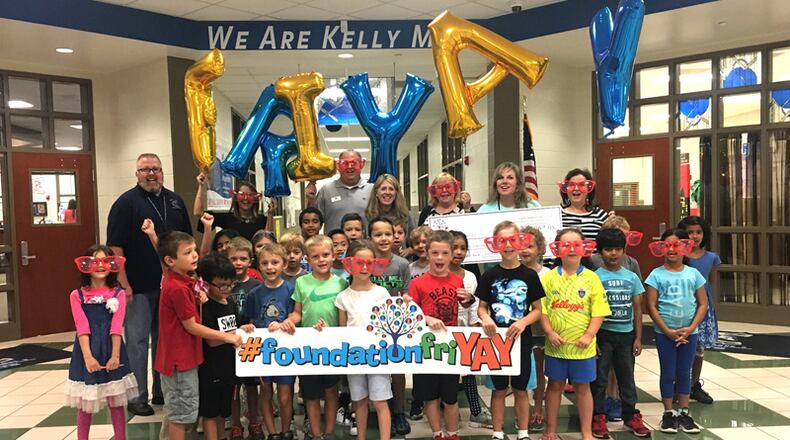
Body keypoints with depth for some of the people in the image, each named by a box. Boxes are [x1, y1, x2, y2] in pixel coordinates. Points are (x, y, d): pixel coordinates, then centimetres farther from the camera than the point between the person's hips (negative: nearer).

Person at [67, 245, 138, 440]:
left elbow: (117, 327, -9)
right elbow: (82, 328, -10)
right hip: (87, 352, 0)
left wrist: (115, 355, -17)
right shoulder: (77, 295, -1)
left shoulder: (118, 294, -1)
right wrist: (88, 357, -19)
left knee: (116, 402, 9)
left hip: (111, 351, 0)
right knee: (84, 404, 10)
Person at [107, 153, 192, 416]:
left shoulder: (175, 201, 9)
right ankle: (137, 397, 15)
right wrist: (124, 285, -16)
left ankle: (163, 391, 28)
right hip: (138, 287, -5)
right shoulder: (126, 203, -7)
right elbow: (115, 248, -11)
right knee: (137, 341, 3)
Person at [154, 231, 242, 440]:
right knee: (182, 411, 3)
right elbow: (191, 326, -20)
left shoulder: (178, 280, 3)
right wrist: (227, 337, -13)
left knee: (177, 409, 22)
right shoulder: (178, 288, -23)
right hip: (179, 358, -10)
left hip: (181, 355, 10)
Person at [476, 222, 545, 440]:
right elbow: (481, 307, 3)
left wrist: (523, 322, -18)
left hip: (521, 340, 0)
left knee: (520, 389, 11)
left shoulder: (530, 275, -4)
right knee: (499, 389, 11)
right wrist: (485, 318, -19)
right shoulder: (490, 275, -2)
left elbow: (538, 309, -1)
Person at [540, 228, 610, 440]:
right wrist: (550, 333, -12)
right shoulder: (549, 277, -2)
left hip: (582, 346, -1)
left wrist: (588, 336, -13)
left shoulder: (591, 278, -4)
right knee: (555, 385, 13)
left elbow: (598, 311, -4)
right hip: (556, 345, 1)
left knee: (582, 387, 11)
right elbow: (541, 309, -3)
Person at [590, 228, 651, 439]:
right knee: (600, 378, 5)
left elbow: (637, 309, 8)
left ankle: (630, 416, 27)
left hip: (626, 334, 3)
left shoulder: (631, 277, 4)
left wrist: (638, 338, 5)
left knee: (627, 377, 14)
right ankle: (599, 417, 16)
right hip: (603, 334, -3)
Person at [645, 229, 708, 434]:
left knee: (685, 373, 12)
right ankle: (668, 414, 18)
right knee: (668, 373, 7)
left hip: (689, 333, 2)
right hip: (665, 333, -2)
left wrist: (691, 328, -9)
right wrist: (668, 331, -12)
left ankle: (684, 413, 24)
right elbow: (651, 307, -8)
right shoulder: (657, 275, -6)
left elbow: (703, 304, 2)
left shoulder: (693, 274, 1)